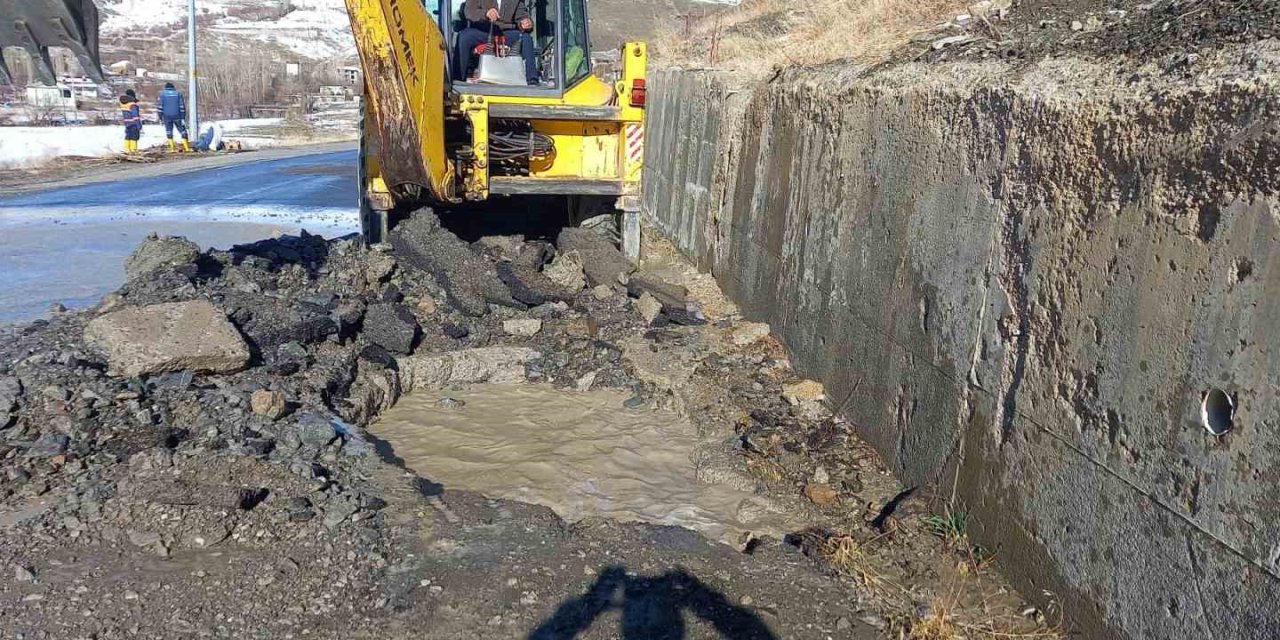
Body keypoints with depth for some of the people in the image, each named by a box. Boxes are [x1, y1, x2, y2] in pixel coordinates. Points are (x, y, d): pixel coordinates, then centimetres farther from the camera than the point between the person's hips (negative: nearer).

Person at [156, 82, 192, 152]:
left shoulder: (162, 94, 4)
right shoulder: (178, 93, 6)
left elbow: (159, 106, -1)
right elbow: (182, 106, 1)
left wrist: (160, 118, 5)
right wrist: (183, 118, 1)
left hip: (167, 117, 0)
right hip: (177, 116, 0)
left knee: (169, 131, 11)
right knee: (182, 130, 8)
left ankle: (172, 148, 3)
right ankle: (186, 147, 3)